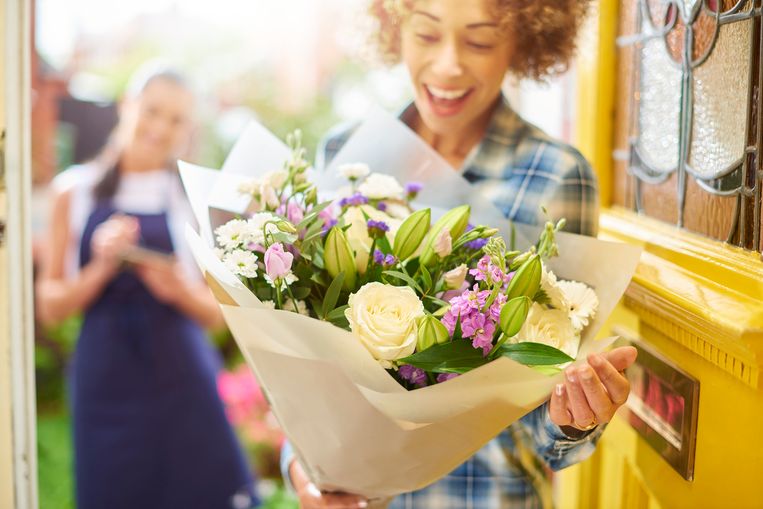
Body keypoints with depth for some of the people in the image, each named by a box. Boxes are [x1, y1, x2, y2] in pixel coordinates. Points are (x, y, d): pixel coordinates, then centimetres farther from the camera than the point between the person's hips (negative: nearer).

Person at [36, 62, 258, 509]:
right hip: (106, 383, 0)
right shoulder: (77, 189, 4)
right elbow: (50, 305, 4)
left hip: (181, 384, 0)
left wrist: (179, 289, -13)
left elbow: (218, 313, 6)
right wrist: (102, 268, -12)